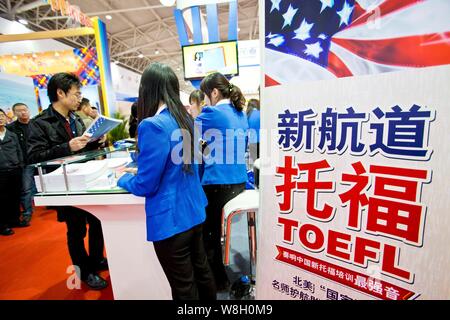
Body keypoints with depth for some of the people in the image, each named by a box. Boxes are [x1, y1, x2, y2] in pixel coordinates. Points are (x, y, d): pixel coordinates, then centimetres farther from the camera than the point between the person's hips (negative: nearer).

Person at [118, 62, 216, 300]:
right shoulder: (186, 118, 4)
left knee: (184, 288, 14)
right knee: (201, 271, 26)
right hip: (194, 210, 8)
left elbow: (145, 186, -18)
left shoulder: (153, 125, -23)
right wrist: (139, 167, 25)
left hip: (171, 219, -8)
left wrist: (123, 178, 2)